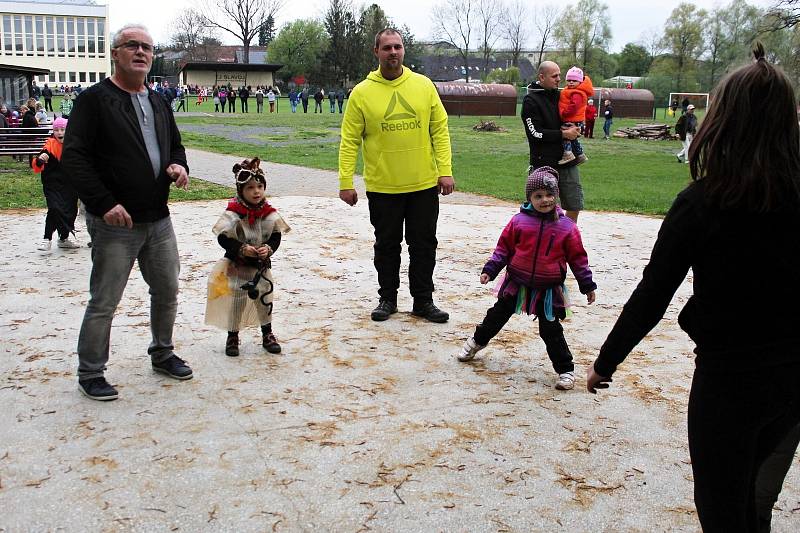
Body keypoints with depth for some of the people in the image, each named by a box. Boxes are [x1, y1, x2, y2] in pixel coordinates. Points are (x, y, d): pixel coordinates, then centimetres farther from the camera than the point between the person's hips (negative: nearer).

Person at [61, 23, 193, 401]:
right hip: (115, 223, -7)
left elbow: (174, 144, 25)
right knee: (103, 303, 0)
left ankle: (162, 354, 35)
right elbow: (74, 157, -14)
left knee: (167, 291, 16)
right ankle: (90, 374, 15)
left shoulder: (158, 103, 14)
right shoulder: (94, 100, -8)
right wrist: (104, 203, -21)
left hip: (158, 220, 7)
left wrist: (178, 164, 1)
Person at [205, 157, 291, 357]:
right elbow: (223, 238, -15)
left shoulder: (268, 212, -4)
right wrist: (242, 249, -26)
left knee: (264, 298, 11)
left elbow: (276, 236, -2)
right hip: (237, 265, -3)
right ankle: (232, 337, 18)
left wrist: (268, 249, -21)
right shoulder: (233, 212, -15)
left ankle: (267, 335, 29)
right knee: (238, 300, 2)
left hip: (262, 264, 3)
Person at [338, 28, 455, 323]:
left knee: (424, 245, 8)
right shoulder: (362, 92, -3)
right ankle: (387, 298, 27)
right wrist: (345, 182, -8)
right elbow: (350, 141, -3)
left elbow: (440, 129, 2)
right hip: (382, 187, -1)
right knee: (387, 246, 11)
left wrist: (445, 171, -5)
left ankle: (423, 301, 22)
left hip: (424, 185, 1)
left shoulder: (423, 85, 1)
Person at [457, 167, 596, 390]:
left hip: (548, 290, -2)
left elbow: (577, 257, 0)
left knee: (551, 330, 1)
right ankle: (476, 342, 43)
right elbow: (504, 247, 3)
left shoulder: (567, 227, -7)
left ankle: (565, 370, 14)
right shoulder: (519, 221, -5)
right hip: (516, 284, 2)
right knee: (497, 316, 18)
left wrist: (587, 285, 2)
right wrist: (489, 270, -2)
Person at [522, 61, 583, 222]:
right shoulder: (530, 100, -7)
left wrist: (573, 130, 3)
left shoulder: (560, 95, 13)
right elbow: (535, 133, -14)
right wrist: (563, 134, -13)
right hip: (544, 162, -6)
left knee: (574, 206, 9)